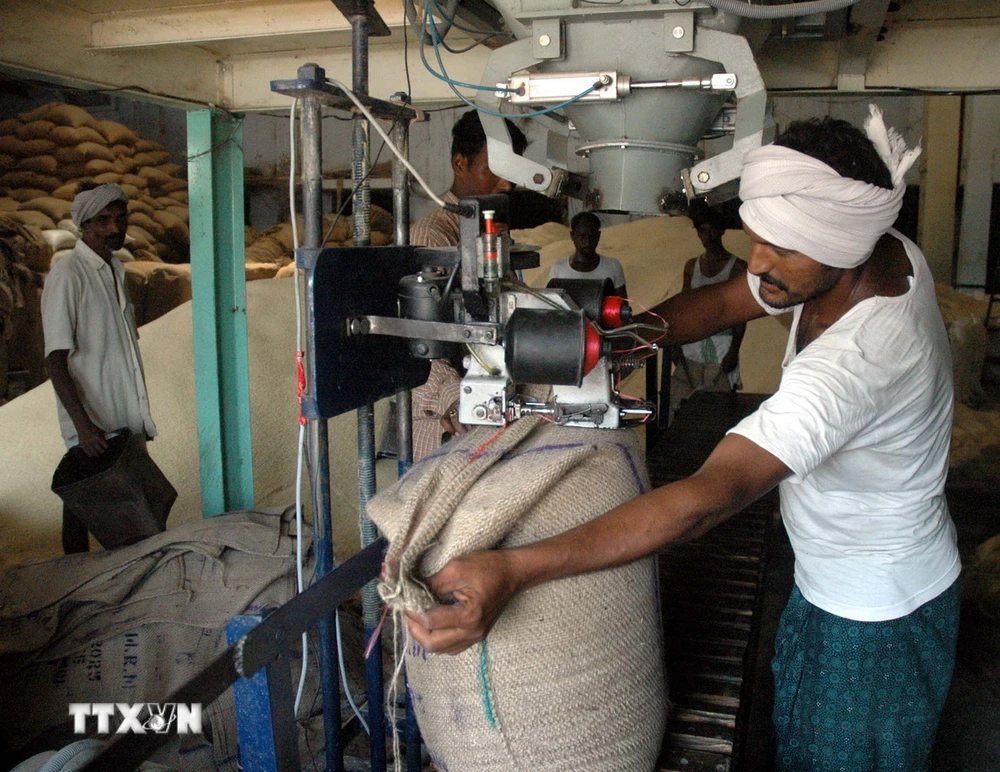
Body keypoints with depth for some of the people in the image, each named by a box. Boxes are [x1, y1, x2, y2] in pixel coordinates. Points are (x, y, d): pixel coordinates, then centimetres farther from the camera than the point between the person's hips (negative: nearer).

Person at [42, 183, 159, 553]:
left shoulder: (115, 269, 13)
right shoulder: (66, 275, -13)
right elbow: (55, 359, -18)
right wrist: (82, 423, -25)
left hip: (126, 418, 8)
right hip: (92, 424, -8)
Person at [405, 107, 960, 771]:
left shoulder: (854, 360, -40)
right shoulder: (880, 251, -12)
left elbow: (711, 495, -49)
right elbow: (722, 303, -5)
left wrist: (513, 570, -55)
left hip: (878, 618, -8)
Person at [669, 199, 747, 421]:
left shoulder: (737, 267, -1)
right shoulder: (692, 265, 12)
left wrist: (734, 351, -10)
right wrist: (675, 343, 6)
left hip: (722, 343, -4)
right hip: (692, 342, 4)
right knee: (680, 400, -1)